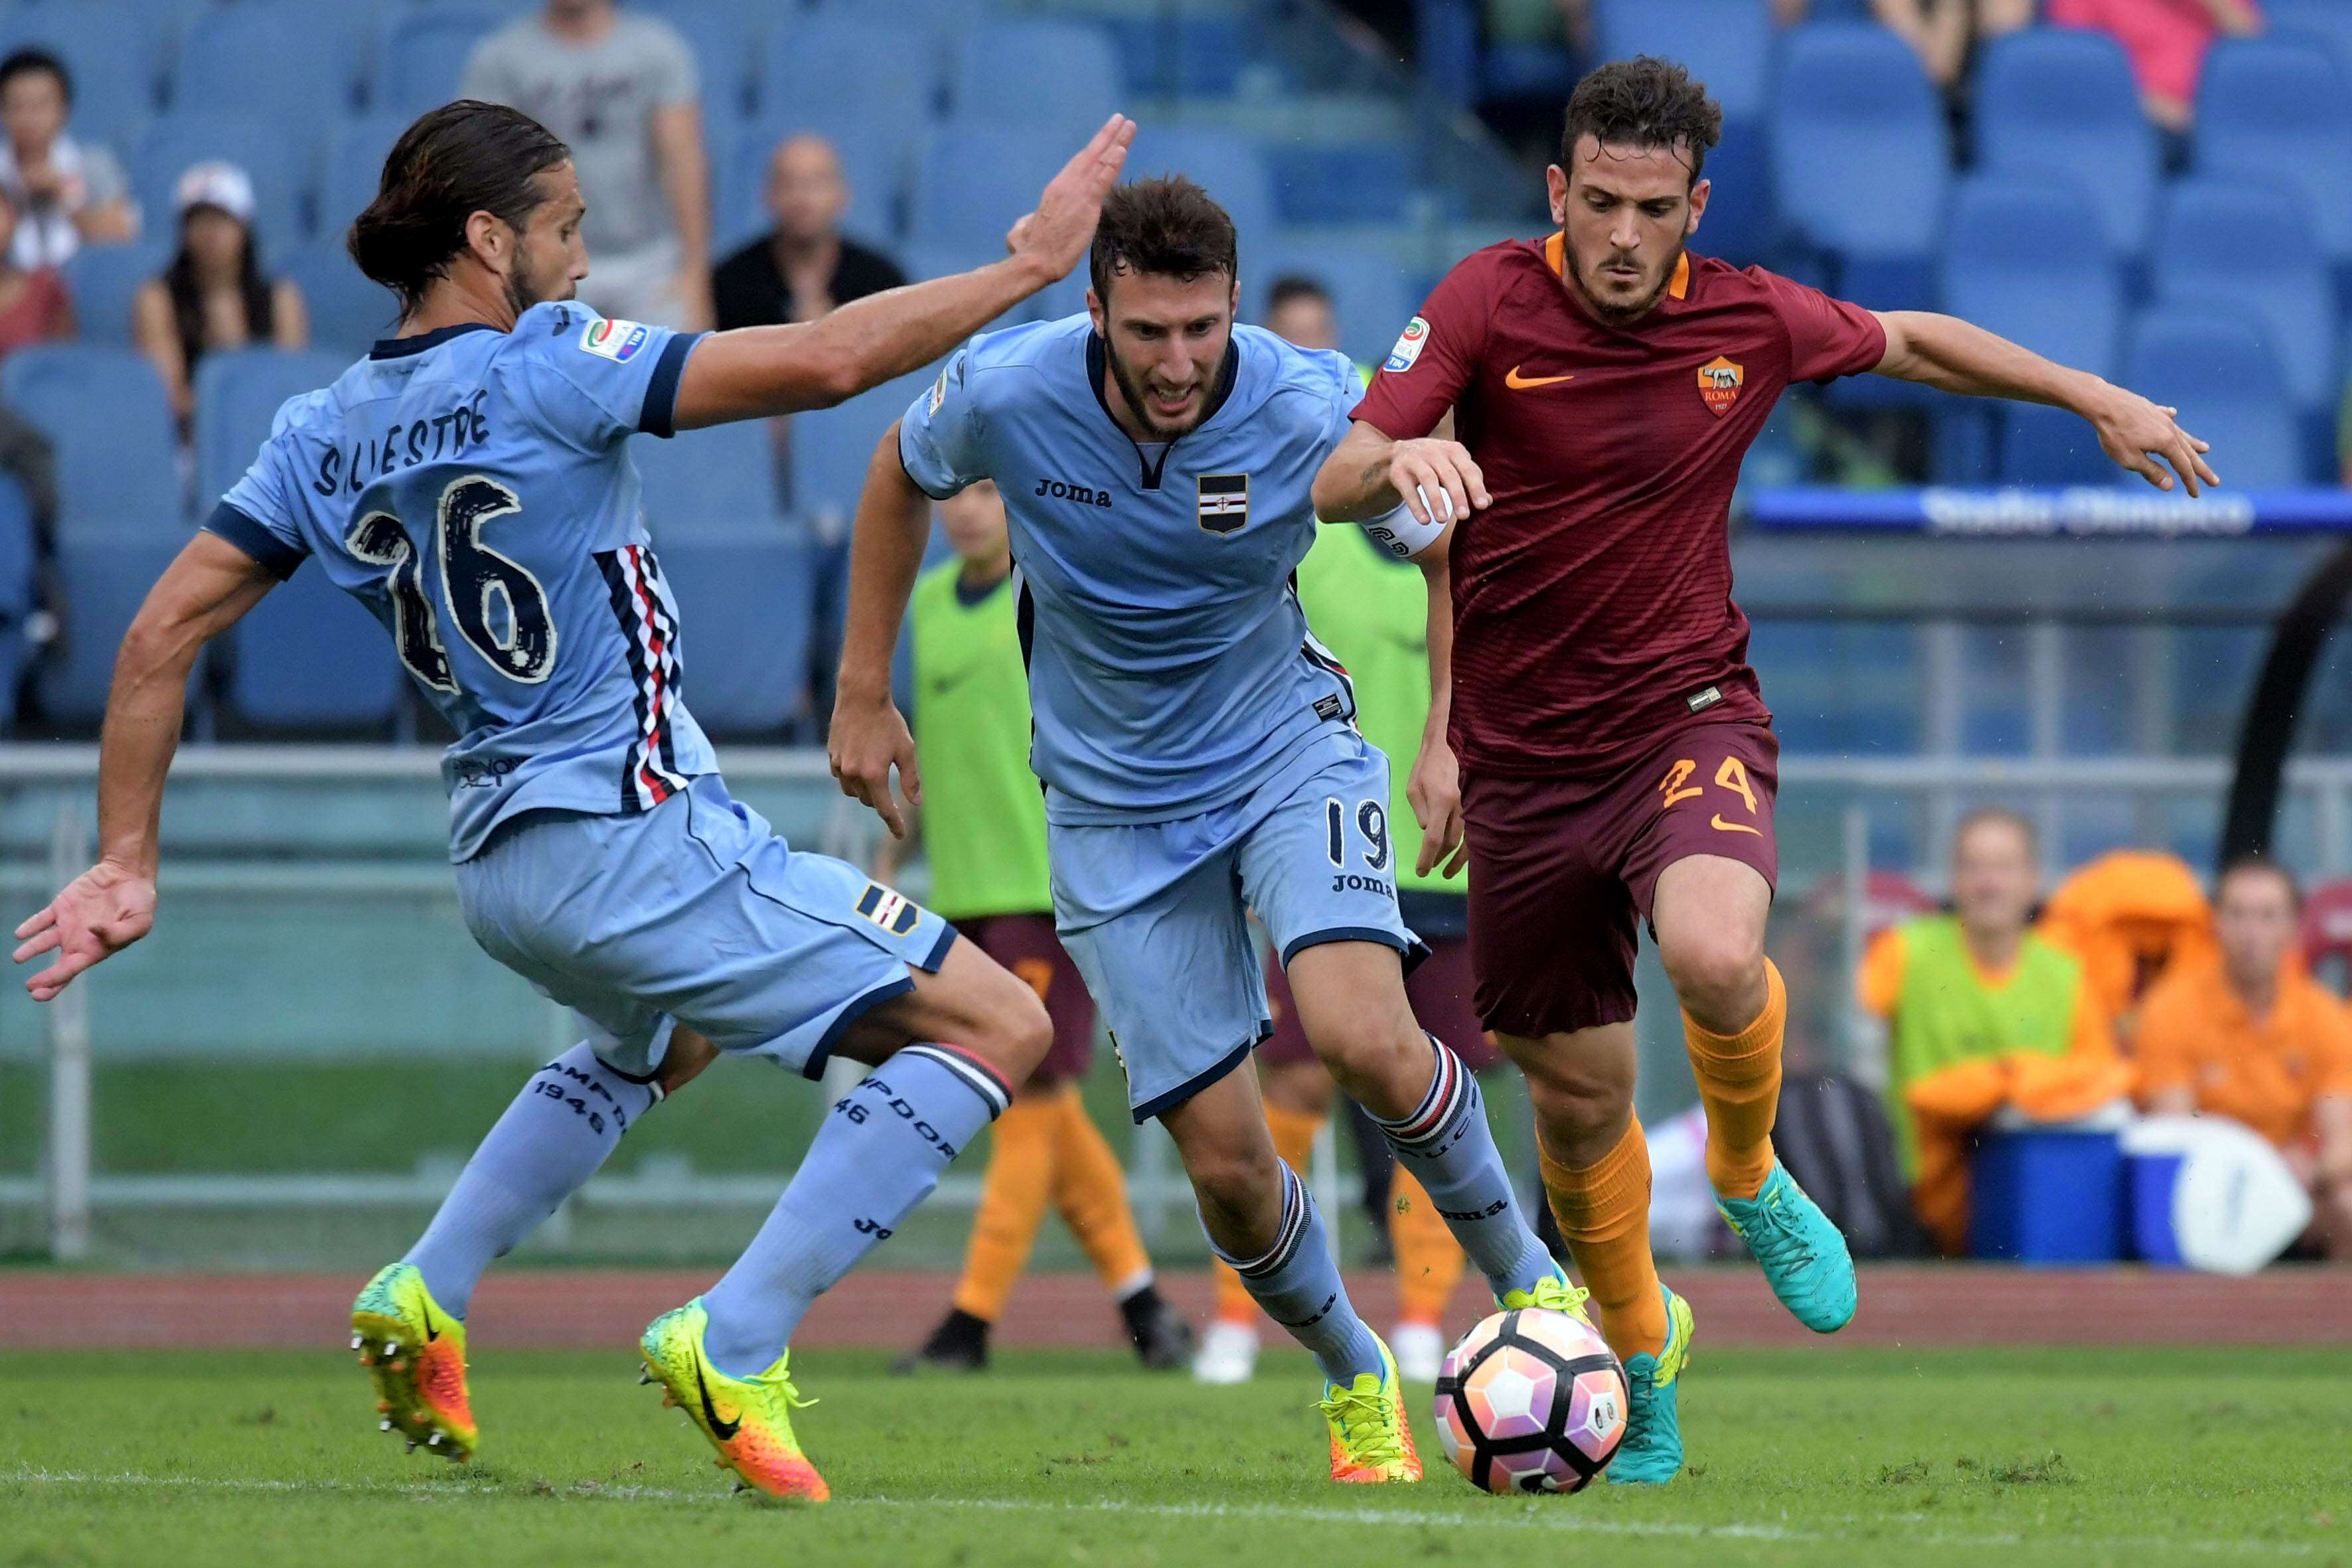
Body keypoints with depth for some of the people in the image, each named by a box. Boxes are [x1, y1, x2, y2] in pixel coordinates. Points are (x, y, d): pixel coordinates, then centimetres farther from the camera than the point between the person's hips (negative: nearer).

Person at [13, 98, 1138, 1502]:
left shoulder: (323, 433, 5)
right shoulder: (544, 370, -14)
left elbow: (161, 637, 4)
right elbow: (823, 363, -21)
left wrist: (126, 864, 9)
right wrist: (1032, 265, -12)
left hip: (499, 855, 9)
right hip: (636, 839, -9)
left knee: (657, 1043, 40)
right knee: (997, 1026, -6)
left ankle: (425, 1303, 32)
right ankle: (735, 1345, -12)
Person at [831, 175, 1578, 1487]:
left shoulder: (1311, 410, -21)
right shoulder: (1006, 393, -18)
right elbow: (903, 475, 6)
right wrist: (865, 692, 8)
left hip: (1290, 750, -1)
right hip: (1119, 809, 1)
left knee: (1364, 1038, -27)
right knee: (1225, 1159, -4)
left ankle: (1528, 1278, -1)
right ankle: (1357, 1381, 25)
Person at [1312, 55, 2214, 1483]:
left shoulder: (1749, 319, -4)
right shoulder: (1490, 303, -10)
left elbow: (1910, 342, 17)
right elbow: (1334, 484, -16)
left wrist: (2097, 399, 22)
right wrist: (1402, 460, -36)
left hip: (1689, 715, 0)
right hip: (1524, 760, 0)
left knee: (1714, 954, -32)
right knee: (1580, 1098, 7)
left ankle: (1752, 1177, 1)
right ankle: (1641, 1350, 36)